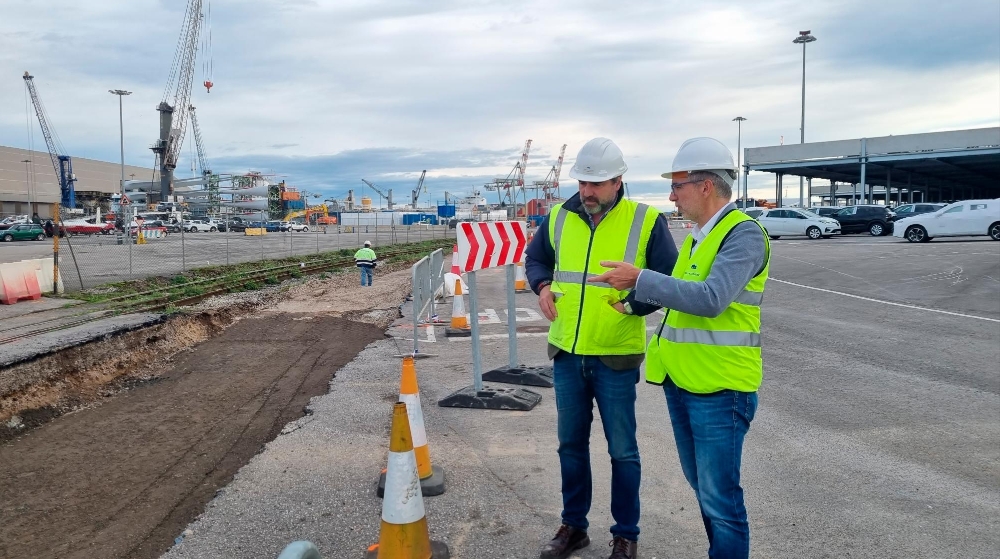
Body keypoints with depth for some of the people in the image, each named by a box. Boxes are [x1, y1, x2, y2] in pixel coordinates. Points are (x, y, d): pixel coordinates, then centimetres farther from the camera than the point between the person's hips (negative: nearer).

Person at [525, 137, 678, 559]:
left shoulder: (646, 221, -9)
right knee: (571, 443, 16)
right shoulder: (559, 218, 3)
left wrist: (633, 304, -19)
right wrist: (542, 285, -2)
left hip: (616, 357, -4)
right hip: (566, 354, 4)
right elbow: (535, 258, 17)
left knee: (622, 450, 9)